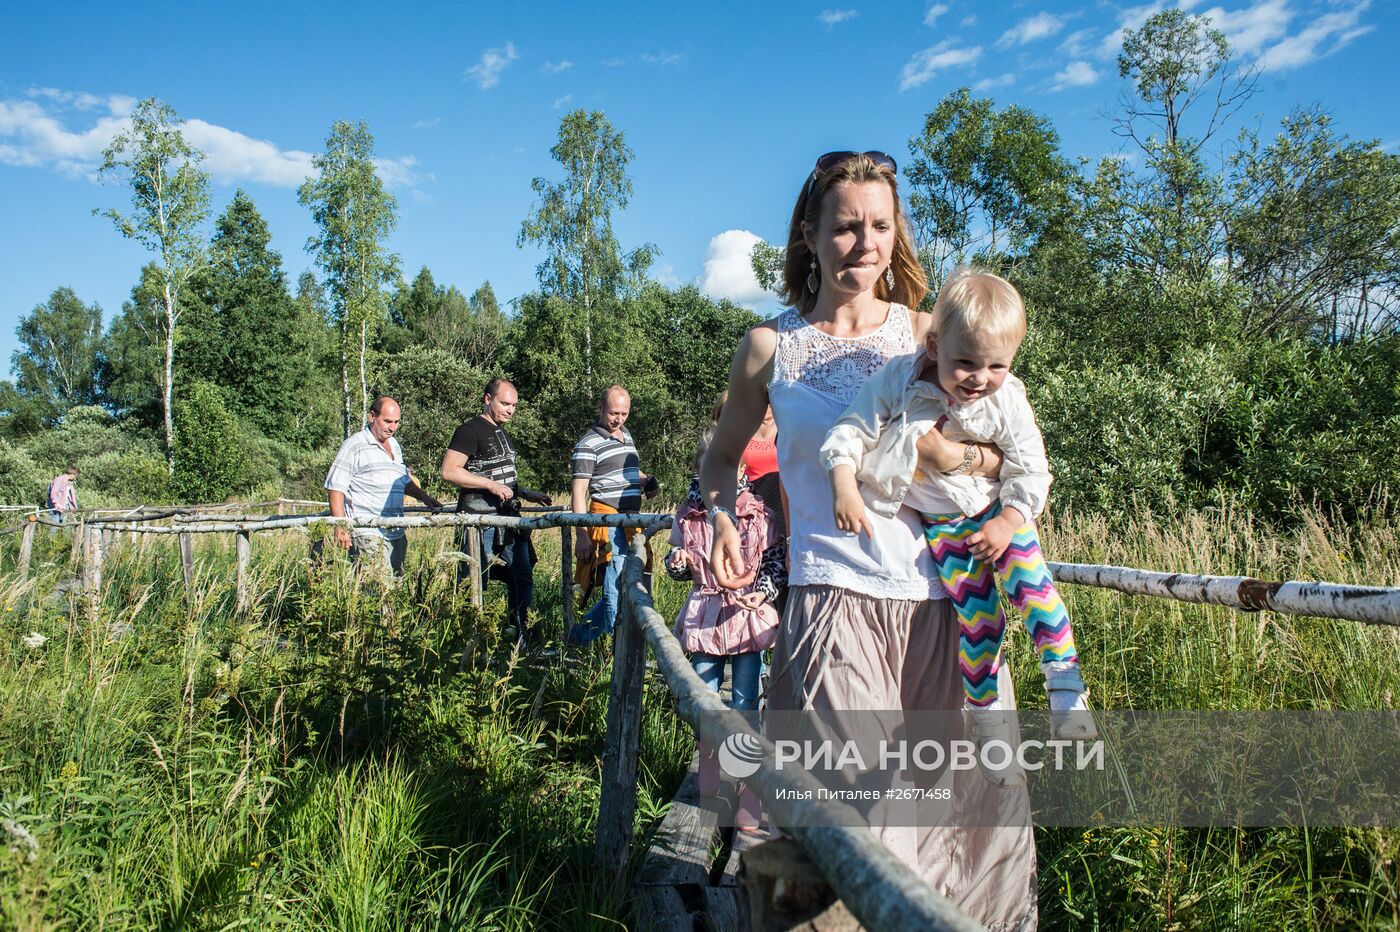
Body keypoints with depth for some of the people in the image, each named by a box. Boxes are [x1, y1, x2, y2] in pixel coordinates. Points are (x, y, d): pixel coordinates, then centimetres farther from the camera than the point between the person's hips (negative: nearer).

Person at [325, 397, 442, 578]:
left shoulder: (394, 445, 19)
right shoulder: (354, 445, -5)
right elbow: (336, 488, -9)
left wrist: (425, 498, 18)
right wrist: (341, 527, -16)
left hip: (396, 534, 8)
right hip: (367, 534, -8)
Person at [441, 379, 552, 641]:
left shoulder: (502, 433, 18)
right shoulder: (470, 431, -9)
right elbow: (449, 471, -19)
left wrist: (526, 493, 16)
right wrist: (491, 485, -20)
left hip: (509, 520, 9)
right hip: (480, 521, -9)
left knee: (523, 578, 10)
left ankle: (524, 638, 18)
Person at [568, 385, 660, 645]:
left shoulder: (626, 436, 17)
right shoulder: (588, 444, -7)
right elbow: (578, 491, -11)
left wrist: (646, 481, 9)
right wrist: (582, 535, -17)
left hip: (631, 522, 8)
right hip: (608, 523, -8)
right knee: (617, 593, -8)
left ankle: (580, 636, 28)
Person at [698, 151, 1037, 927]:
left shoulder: (924, 331, 9)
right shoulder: (771, 346, 6)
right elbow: (723, 454, 18)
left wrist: (948, 453, -11)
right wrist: (721, 520, -2)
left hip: (946, 595, 3)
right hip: (835, 596, -2)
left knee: (979, 790, 10)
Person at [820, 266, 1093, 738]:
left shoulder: (1008, 401, -16)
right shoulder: (898, 381, -19)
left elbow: (1030, 472, -9)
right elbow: (853, 429, -14)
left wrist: (1007, 523, -17)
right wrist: (844, 488, -24)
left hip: (999, 511, 1)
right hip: (942, 526, 0)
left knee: (1030, 581, -19)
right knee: (975, 615, 1)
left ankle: (1066, 690, -6)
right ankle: (984, 707, 18)